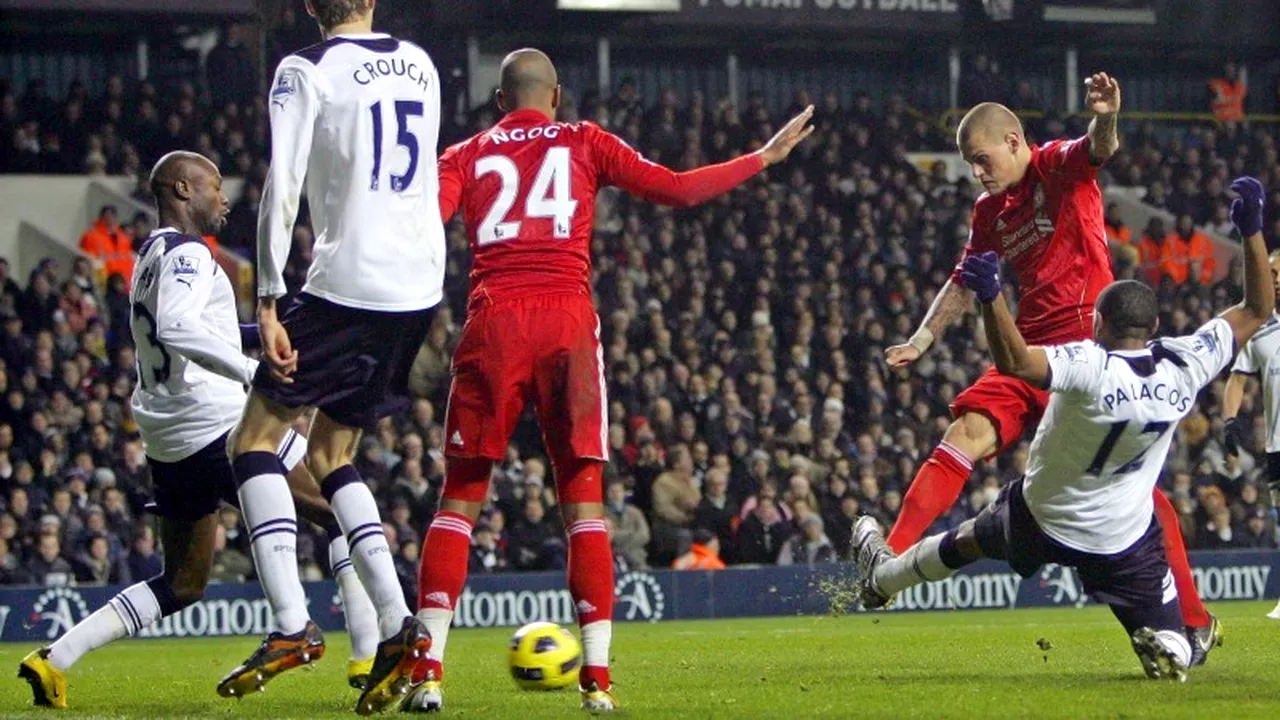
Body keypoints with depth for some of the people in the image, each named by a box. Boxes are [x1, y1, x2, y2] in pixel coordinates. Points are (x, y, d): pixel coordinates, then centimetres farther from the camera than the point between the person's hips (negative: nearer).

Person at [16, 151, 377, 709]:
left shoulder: (151, 256, 20)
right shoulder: (187, 254, -10)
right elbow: (175, 326, -28)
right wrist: (253, 371, -30)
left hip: (167, 442, 10)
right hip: (216, 423, -10)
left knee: (182, 584, 16)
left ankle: (55, 658, 5)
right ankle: (373, 656, -6)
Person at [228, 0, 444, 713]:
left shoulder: (306, 70, -6)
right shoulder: (420, 64, 13)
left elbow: (282, 191, -14)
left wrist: (268, 304, -13)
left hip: (347, 283, -6)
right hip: (421, 290, 6)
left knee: (257, 438, 4)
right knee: (331, 454, 17)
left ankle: (292, 621, -12)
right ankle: (398, 624, 2)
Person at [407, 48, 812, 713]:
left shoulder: (464, 156, 14)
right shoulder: (584, 143, 14)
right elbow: (678, 189, 9)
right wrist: (764, 157, 20)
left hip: (493, 322, 0)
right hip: (567, 321, 0)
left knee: (459, 502, 5)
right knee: (583, 502, 4)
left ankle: (427, 671, -5)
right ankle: (596, 678, -4)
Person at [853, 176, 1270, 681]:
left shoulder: (1090, 367, -32)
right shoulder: (1186, 366, -18)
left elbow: (1015, 361, -47)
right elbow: (1256, 312, -7)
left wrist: (990, 295, -54)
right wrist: (1251, 229, -9)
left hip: (1041, 517, -1)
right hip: (1125, 536, 1)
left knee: (967, 540, 30)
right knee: (1171, 653, 6)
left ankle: (882, 576, 51)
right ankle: (1161, 644, -28)